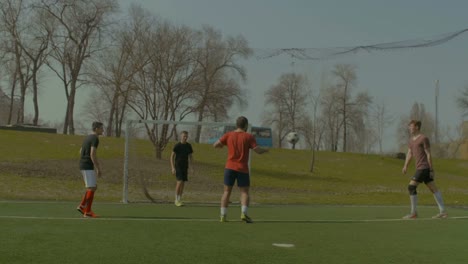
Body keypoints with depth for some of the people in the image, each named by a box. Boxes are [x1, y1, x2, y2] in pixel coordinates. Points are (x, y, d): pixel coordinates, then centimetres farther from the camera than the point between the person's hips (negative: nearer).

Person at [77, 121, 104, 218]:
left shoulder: (87, 137, 18)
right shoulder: (95, 139, -14)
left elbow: (81, 152, 25)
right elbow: (92, 155, -23)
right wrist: (99, 169, -19)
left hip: (84, 166, 10)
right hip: (88, 167, -10)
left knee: (94, 187, 14)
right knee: (92, 188, -7)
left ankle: (82, 206, 11)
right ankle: (87, 212, -5)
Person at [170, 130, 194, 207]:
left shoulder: (189, 146, 5)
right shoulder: (177, 145, -9)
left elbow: (190, 157, 14)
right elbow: (172, 157, -8)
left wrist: (192, 167, 6)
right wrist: (173, 168, -15)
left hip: (185, 167, 5)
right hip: (178, 166, -5)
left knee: (183, 183, 4)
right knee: (180, 181, -15)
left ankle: (179, 200, 14)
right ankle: (176, 200, -5)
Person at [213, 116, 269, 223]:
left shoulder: (228, 135, 2)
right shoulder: (248, 137, -4)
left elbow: (215, 145, 2)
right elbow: (258, 150, -9)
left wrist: (221, 145, 24)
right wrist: (265, 150, 12)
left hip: (230, 167, 2)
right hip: (242, 169, -2)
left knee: (227, 191, 9)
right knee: (244, 192, 6)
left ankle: (223, 216, 3)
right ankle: (244, 213, -13)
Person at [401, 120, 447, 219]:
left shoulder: (424, 138, -9)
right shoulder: (411, 140, 16)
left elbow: (428, 154, -10)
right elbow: (409, 153, 14)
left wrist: (431, 169, -11)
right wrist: (405, 166, 0)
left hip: (424, 167, -9)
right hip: (419, 167, 9)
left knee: (411, 187, -12)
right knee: (433, 188, 9)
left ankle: (414, 213, -7)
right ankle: (443, 211, 13)